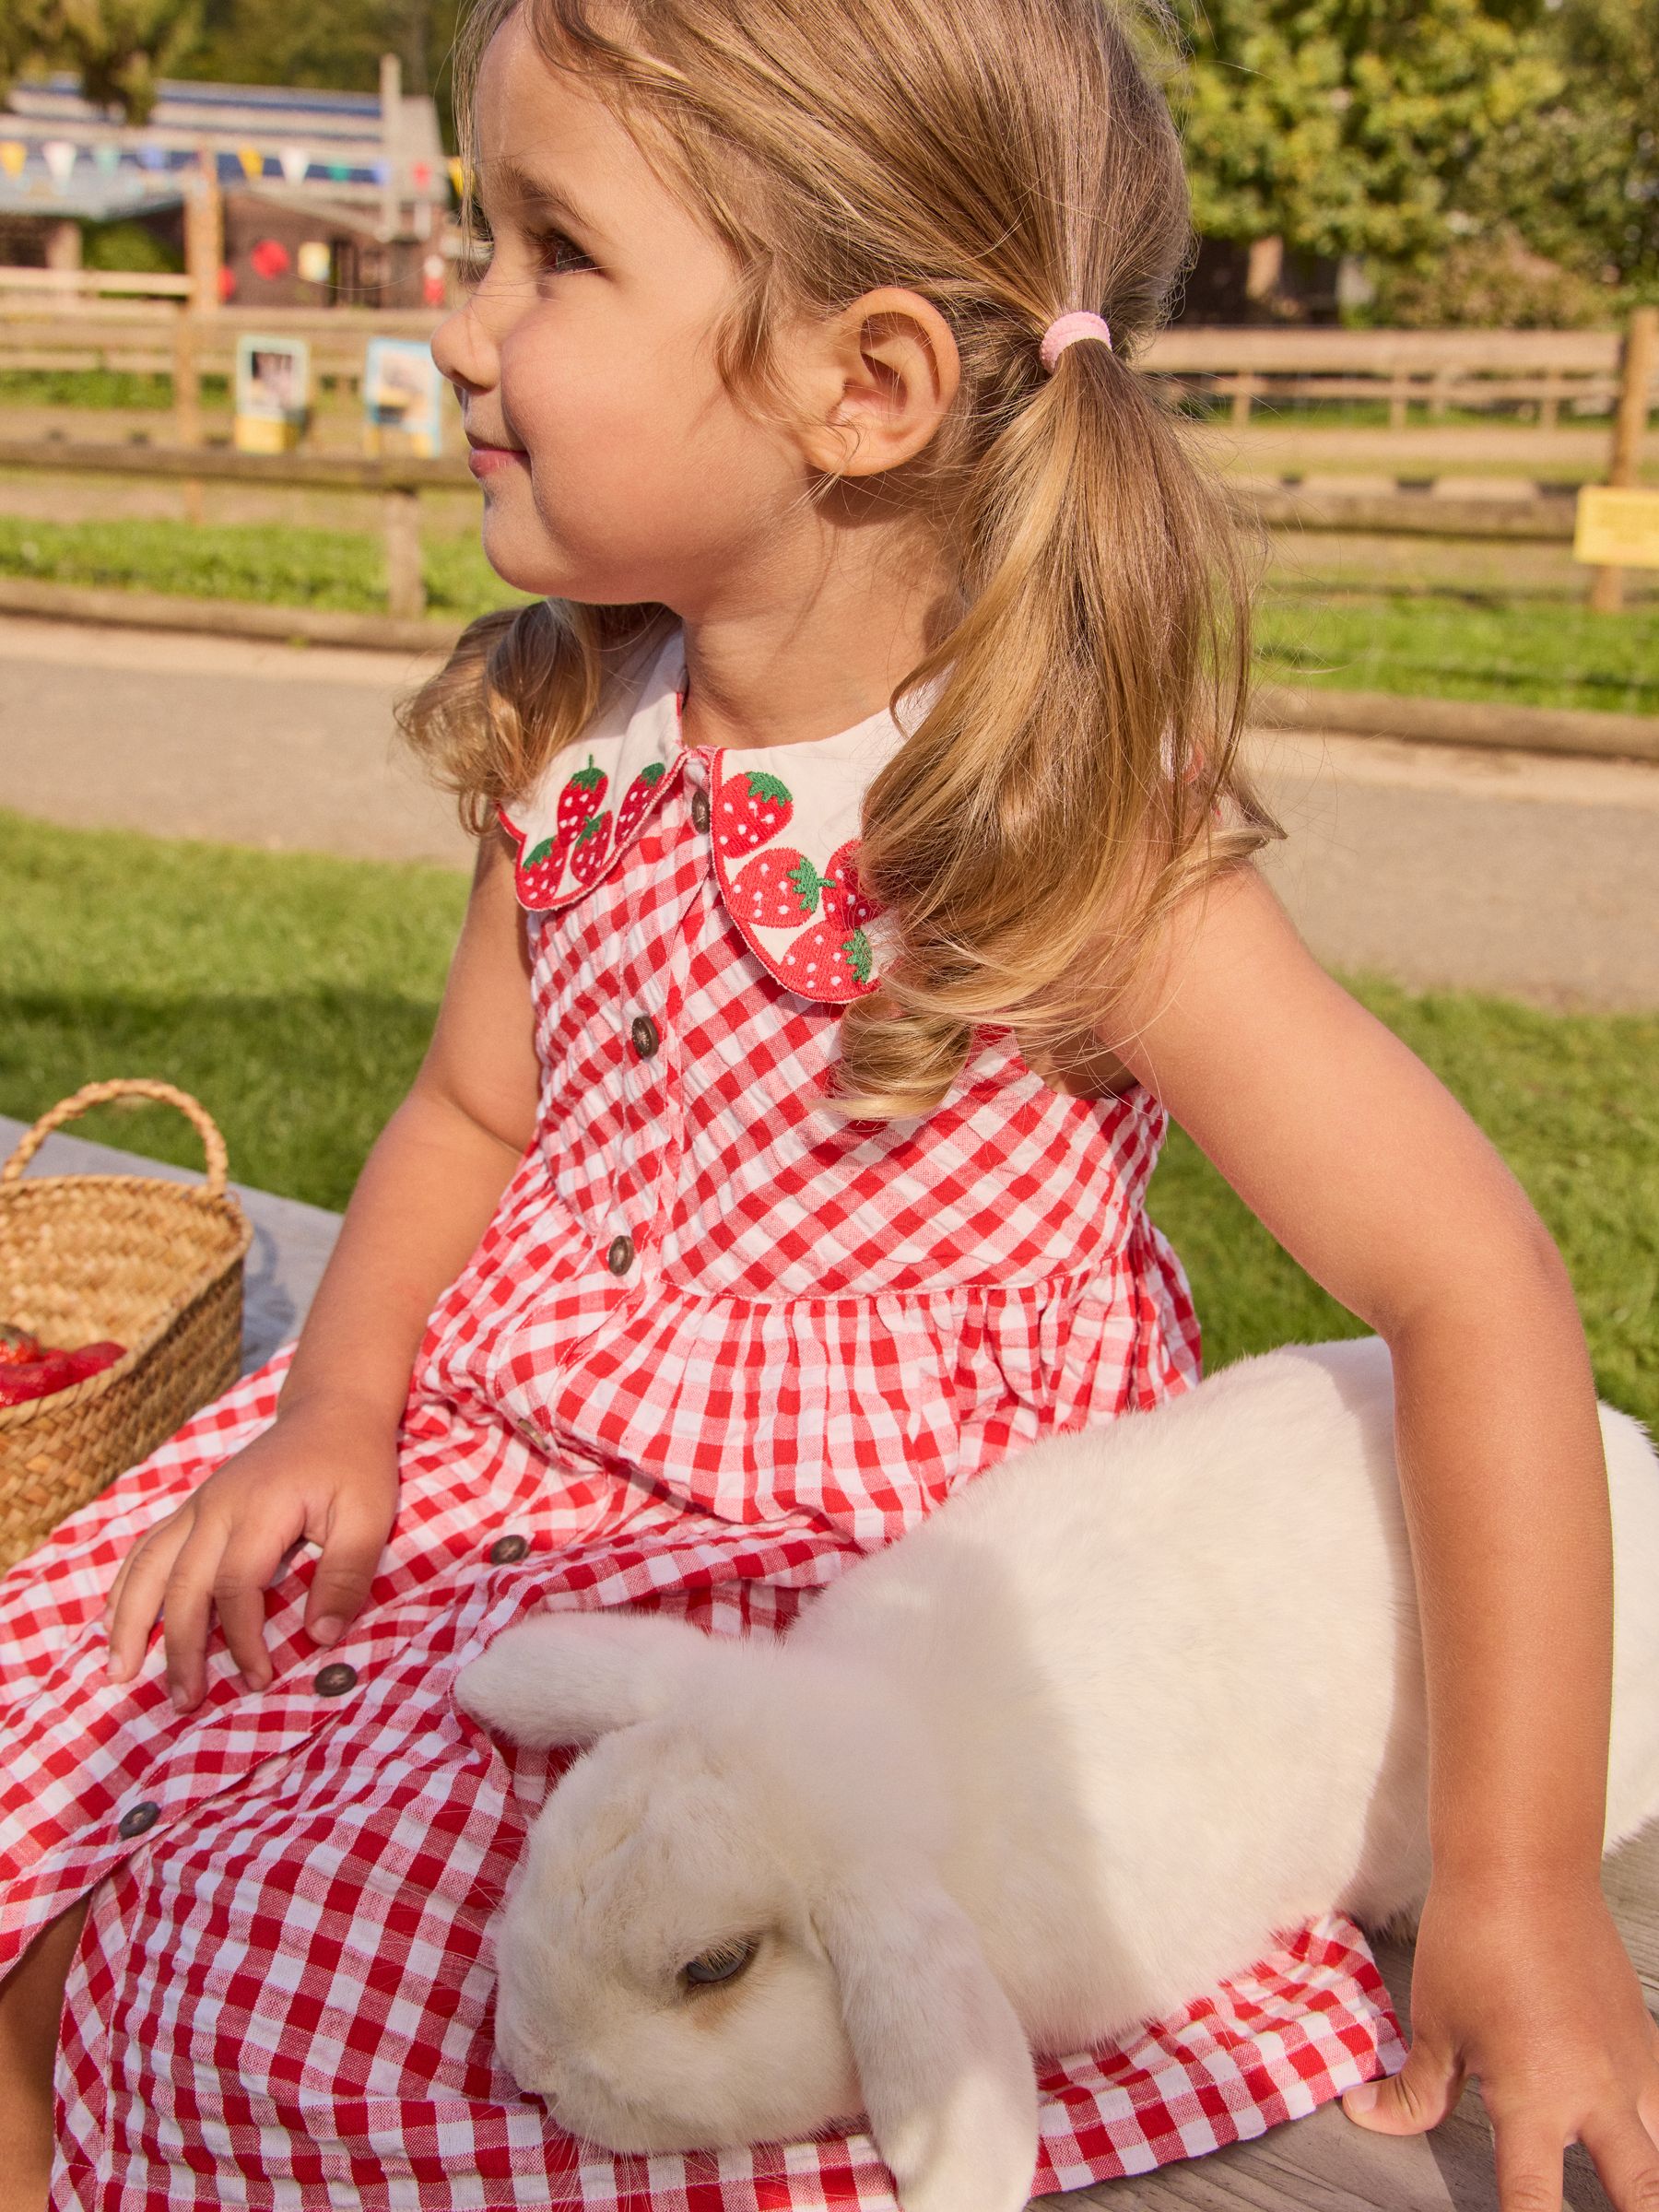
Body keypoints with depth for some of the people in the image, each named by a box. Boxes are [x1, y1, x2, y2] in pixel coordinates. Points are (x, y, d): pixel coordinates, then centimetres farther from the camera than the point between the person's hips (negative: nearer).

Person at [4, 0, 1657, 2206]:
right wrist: (335, 1405, -7)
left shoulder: (1075, 833, -21)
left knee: (302, 2002, -19)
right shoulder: (575, 740, -1)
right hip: (491, 1459, 6)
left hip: (873, 1573, -6)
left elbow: (1474, 1285, -21)